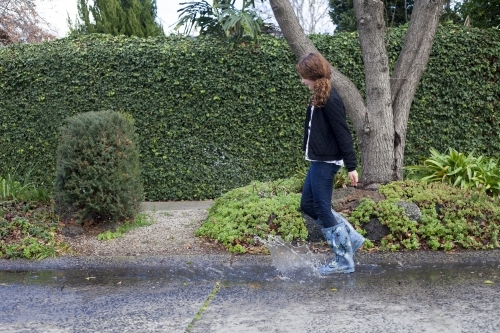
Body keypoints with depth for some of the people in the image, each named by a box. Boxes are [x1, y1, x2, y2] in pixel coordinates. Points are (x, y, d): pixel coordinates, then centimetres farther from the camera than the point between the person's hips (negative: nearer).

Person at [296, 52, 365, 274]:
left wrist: (351, 166, -18)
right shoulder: (319, 97, 10)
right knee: (308, 205, 15)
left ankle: (344, 261, 10)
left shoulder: (330, 100, -19)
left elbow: (342, 134, -19)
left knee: (322, 209, -2)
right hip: (318, 161, 10)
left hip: (326, 163, -10)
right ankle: (351, 238, 22)